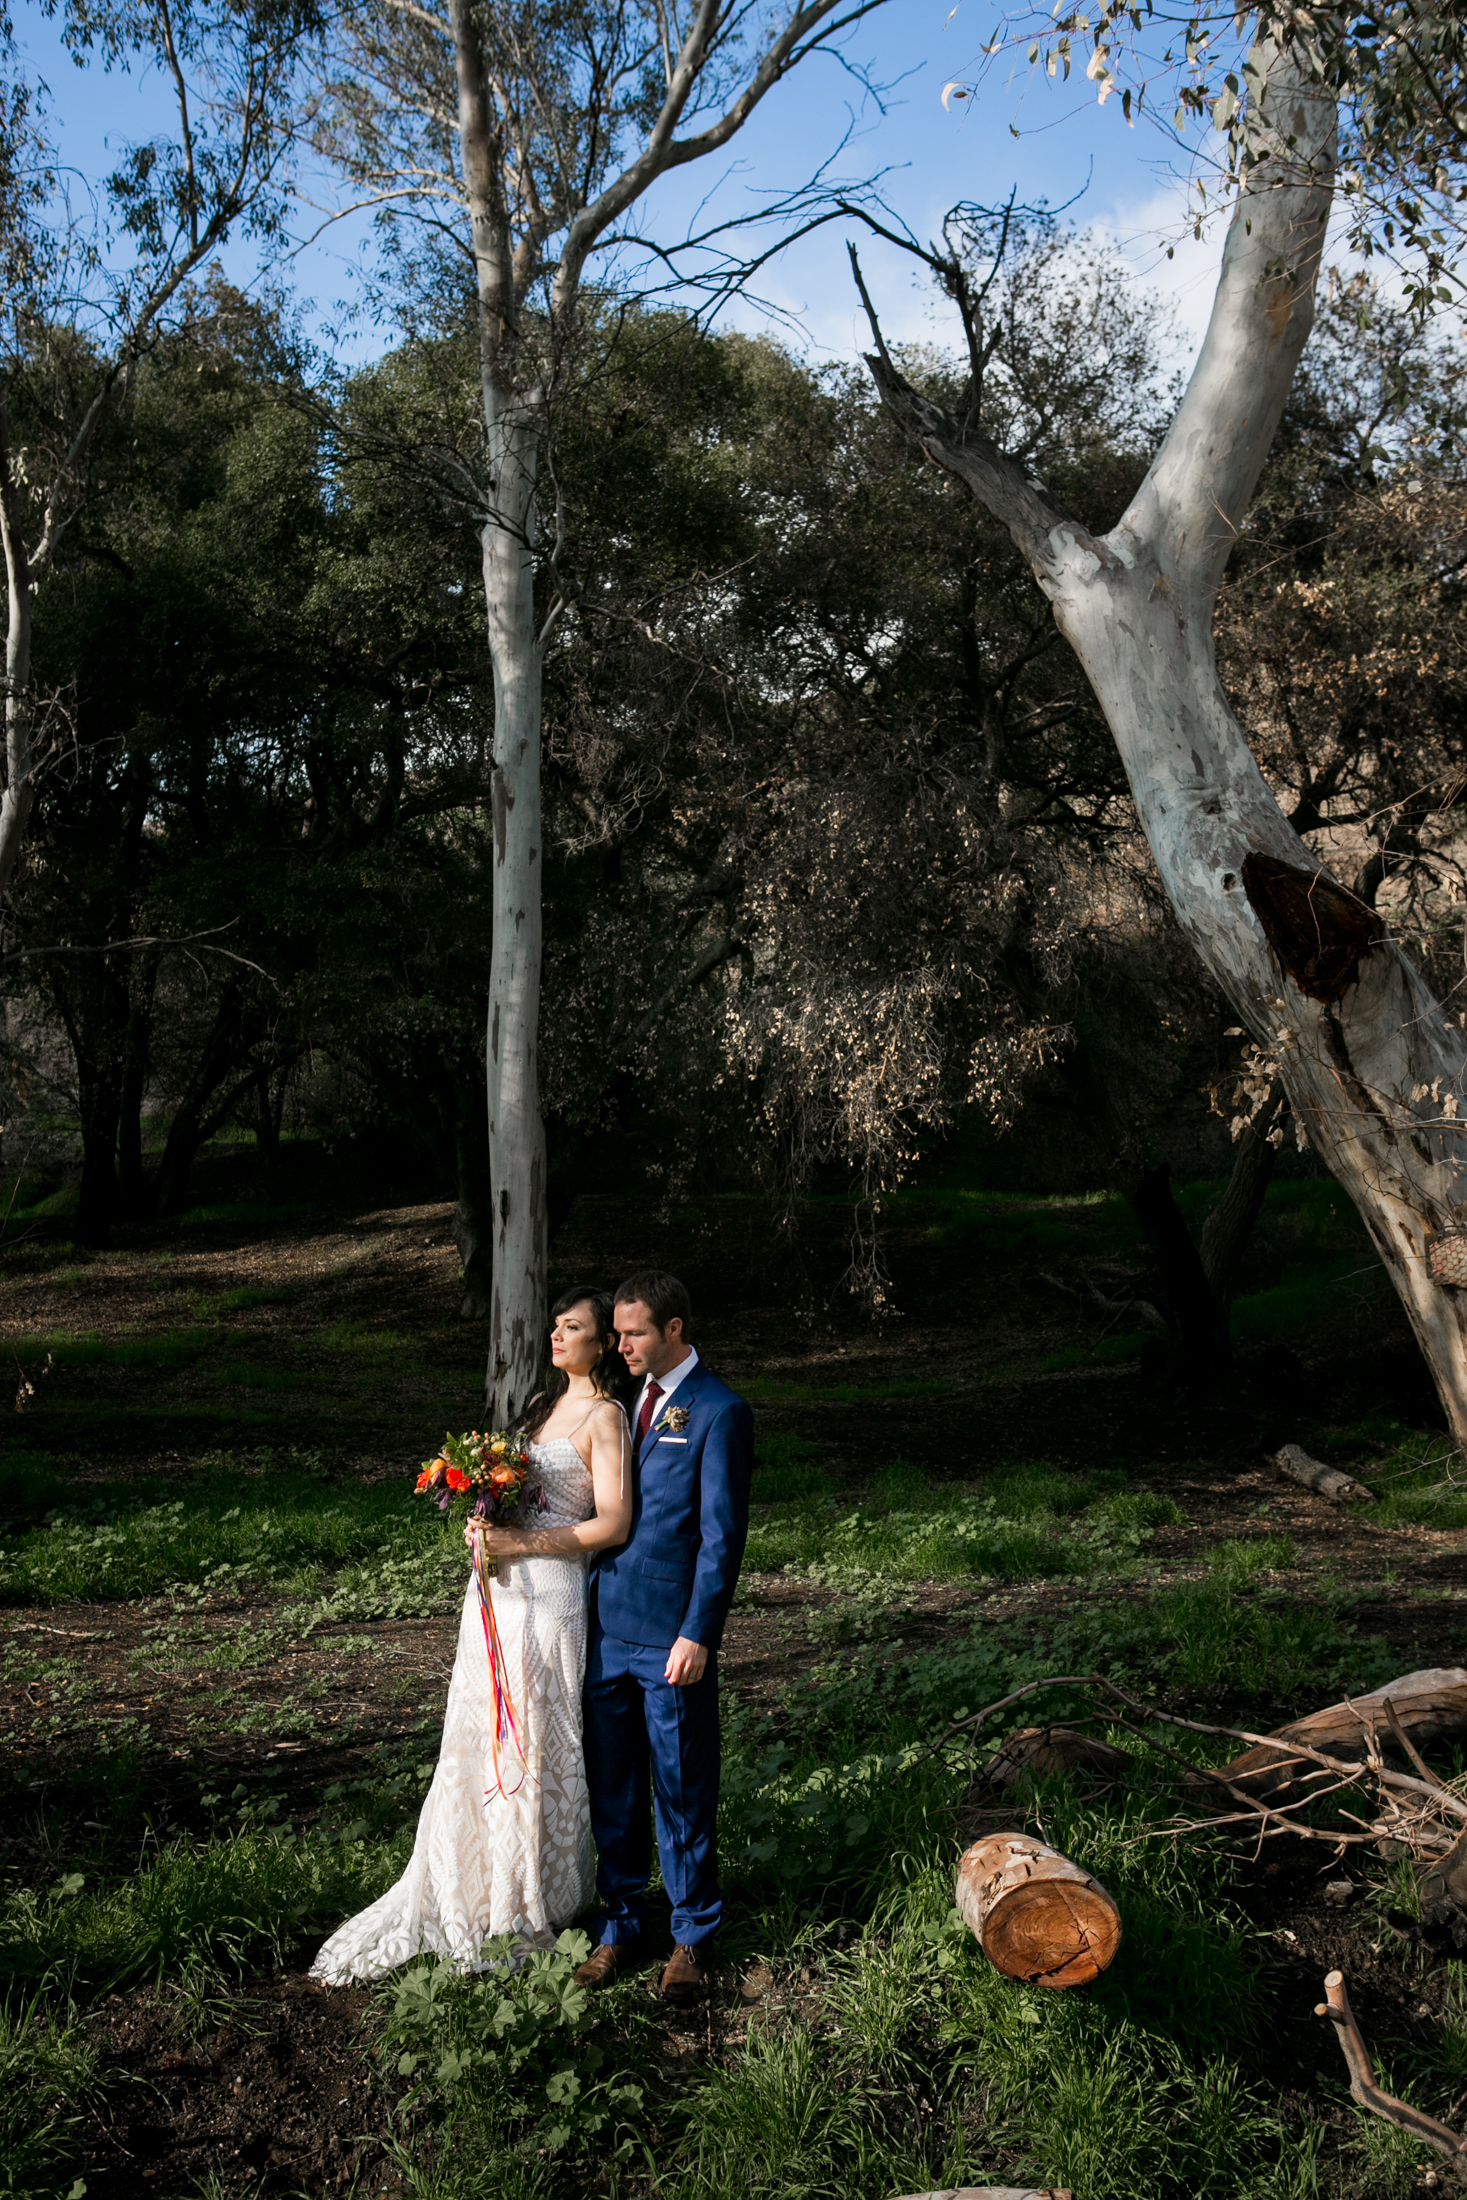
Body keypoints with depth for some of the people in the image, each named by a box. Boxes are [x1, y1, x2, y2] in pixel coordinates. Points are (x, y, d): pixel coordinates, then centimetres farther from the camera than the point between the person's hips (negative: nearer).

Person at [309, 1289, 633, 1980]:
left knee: (532, 1741, 0)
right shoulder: (543, 1403, 15)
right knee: (481, 1738, 12)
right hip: (496, 1584, 8)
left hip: (547, 1591, -8)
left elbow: (613, 1524, -16)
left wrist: (519, 1542, -18)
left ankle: (532, 1907, 15)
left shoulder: (605, 1417, -9)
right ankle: (478, 1890, 24)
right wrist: (485, 1522, 1)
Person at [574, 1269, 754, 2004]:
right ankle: (621, 1922, 30)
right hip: (606, 1629, 6)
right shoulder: (627, 1400, 11)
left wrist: (697, 1635, -15)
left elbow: (722, 1537, -11)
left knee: (683, 1792, 7)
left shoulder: (719, 1413, -9)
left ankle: (692, 1935, 24)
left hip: (671, 1639, -6)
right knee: (612, 1786, 14)